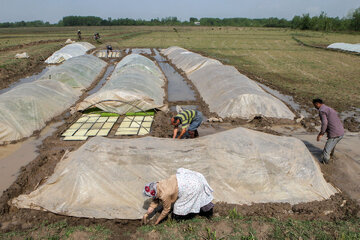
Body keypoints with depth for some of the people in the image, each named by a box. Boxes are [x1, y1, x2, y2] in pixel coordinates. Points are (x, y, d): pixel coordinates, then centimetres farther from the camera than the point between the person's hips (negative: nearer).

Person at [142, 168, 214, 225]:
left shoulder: (164, 195, -23)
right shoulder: (158, 185, 0)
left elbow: (166, 210, -5)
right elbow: (155, 202, 11)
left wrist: (157, 222, 8)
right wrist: (146, 215, 10)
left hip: (191, 187, -8)